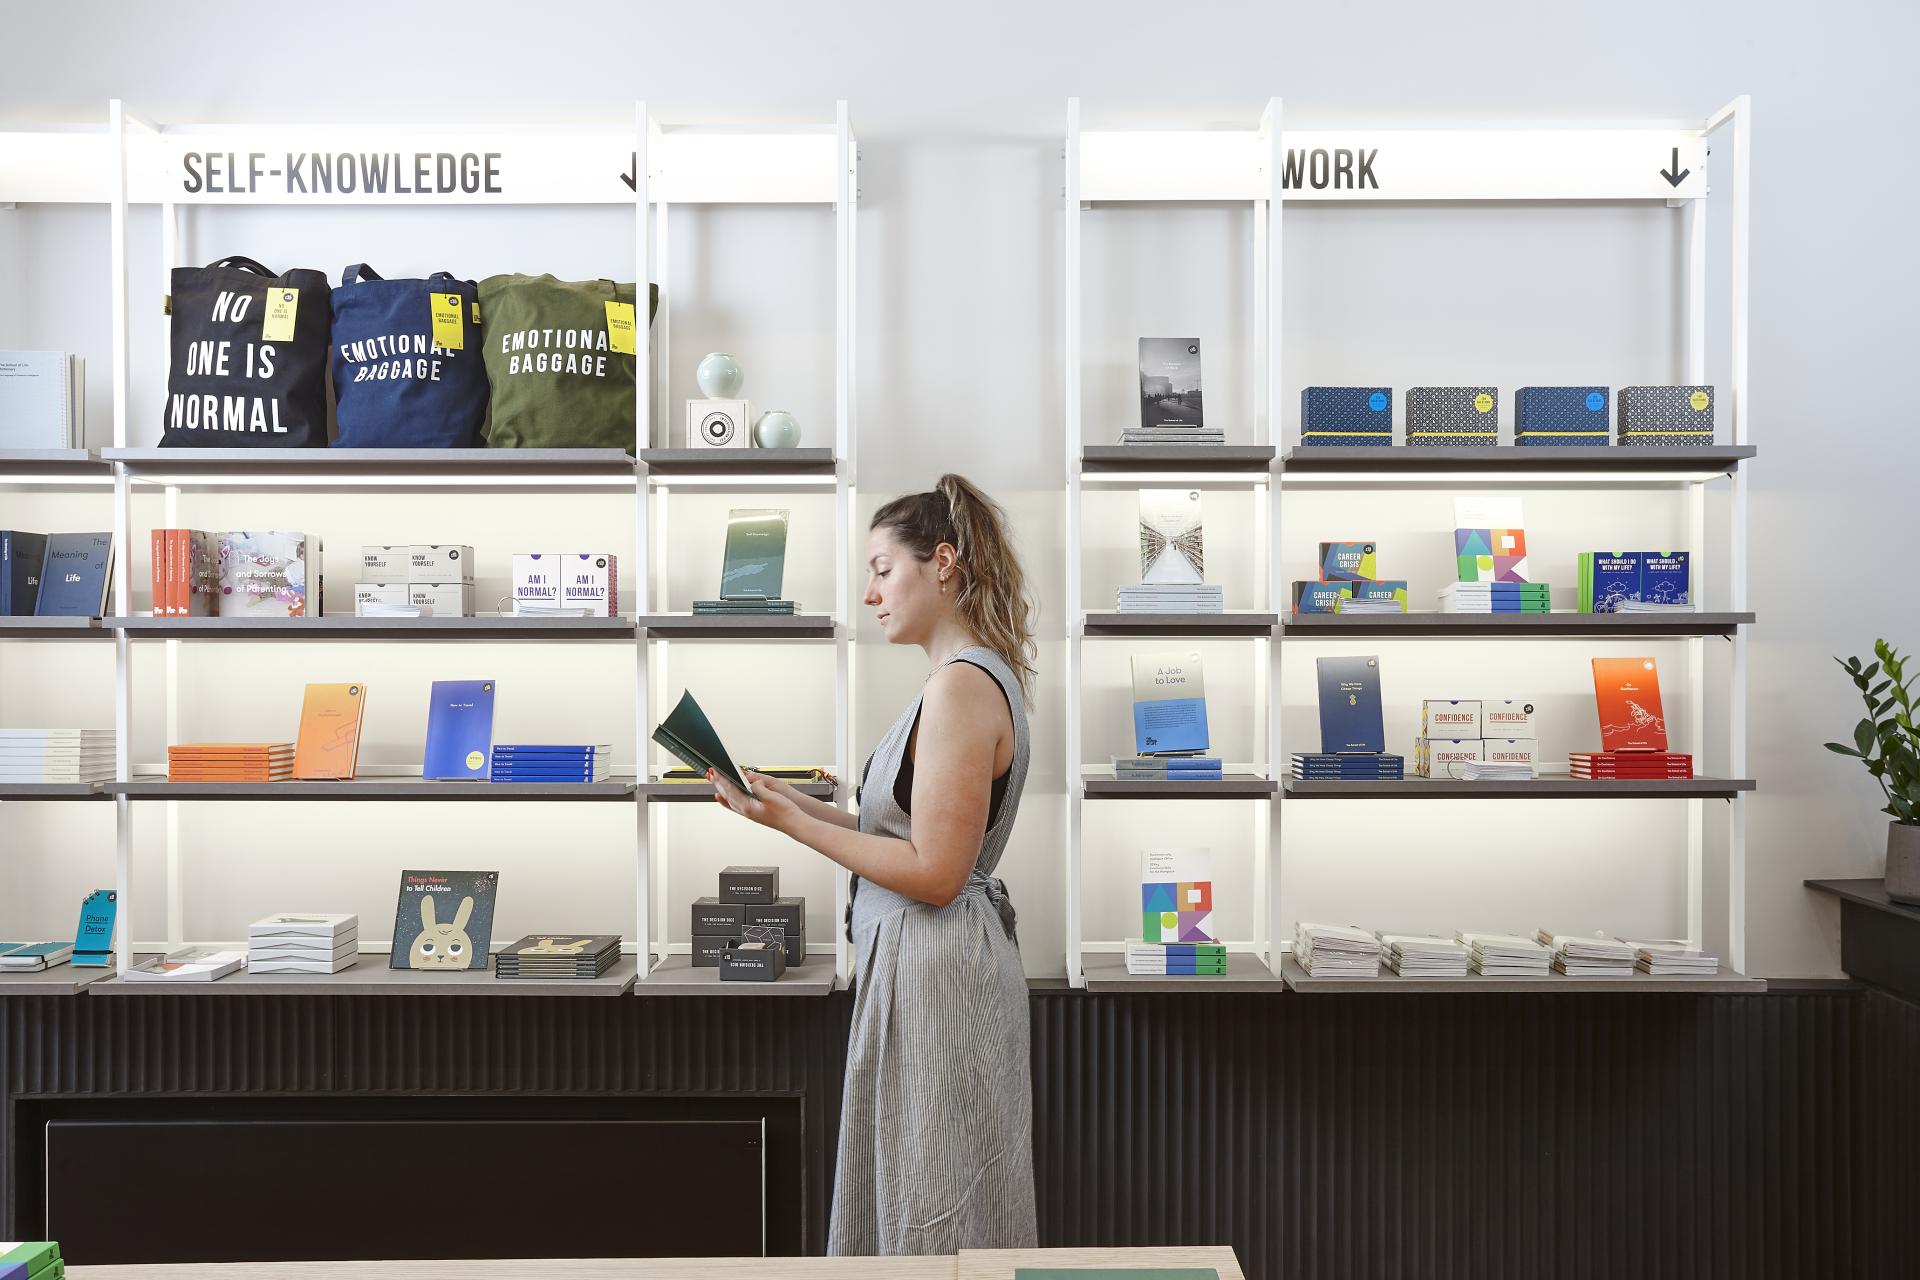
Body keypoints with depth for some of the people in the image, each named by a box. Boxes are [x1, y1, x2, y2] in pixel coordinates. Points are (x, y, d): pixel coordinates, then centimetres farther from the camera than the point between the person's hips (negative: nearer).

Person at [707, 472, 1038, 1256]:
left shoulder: (962, 687, -19)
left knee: (933, 1219, 5)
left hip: (934, 966, -10)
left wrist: (791, 824, -16)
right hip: (918, 961, 10)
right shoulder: (972, 677, 12)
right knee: (909, 1204, 18)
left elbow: (933, 874, -21)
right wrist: (803, 807, 8)